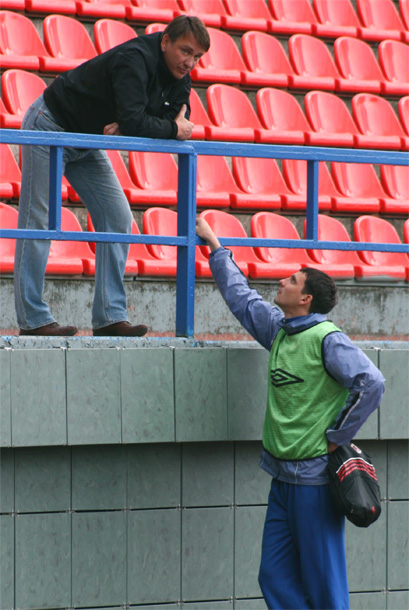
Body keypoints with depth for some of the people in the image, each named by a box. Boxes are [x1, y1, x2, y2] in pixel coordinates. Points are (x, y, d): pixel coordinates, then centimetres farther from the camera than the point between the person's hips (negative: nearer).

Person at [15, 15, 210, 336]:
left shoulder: (179, 77, -4)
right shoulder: (135, 59, -30)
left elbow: (181, 123, -10)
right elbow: (133, 120, -39)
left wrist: (126, 127, -23)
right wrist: (173, 129, -24)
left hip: (87, 142, 9)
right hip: (50, 126, -9)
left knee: (118, 217, 1)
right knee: (38, 221, -7)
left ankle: (110, 317, 2)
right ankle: (32, 319, -6)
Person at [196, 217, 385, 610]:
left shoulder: (326, 340, -12)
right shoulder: (278, 330, 11)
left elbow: (371, 384, -21)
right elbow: (240, 297, 27)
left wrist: (336, 437, -14)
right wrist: (215, 248, 33)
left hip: (315, 478, -8)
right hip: (283, 475, 8)